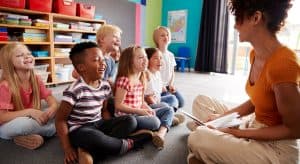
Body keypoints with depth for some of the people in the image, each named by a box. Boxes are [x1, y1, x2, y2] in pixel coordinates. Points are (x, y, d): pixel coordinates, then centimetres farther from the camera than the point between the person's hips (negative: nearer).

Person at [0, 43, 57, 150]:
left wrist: (52, 109, -30)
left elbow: (52, 100, -7)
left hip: (31, 119, 6)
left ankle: (24, 136, -8)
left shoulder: (36, 79, -7)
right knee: (25, 123, -38)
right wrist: (29, 111, -35)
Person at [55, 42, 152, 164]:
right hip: (79, 129, -7)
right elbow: (60, 120, -13)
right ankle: (128, 144, -10)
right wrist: (67, 148, -16)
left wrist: (111, 128, -3)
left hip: (99, 124, 7)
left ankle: (89, 152, -20)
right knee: (93, 137, -40)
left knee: (130, 121, -7)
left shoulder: (105, 86, 0)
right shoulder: (75, 90, -19)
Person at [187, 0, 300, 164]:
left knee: (197, 139, -26)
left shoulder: (282, 63, -28)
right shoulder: (255, 54, 0)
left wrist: (239, 132, -19)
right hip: (255, 128, 9)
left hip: (275, 149, -8)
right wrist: (223, 117, 0)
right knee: (201, 101, 8)